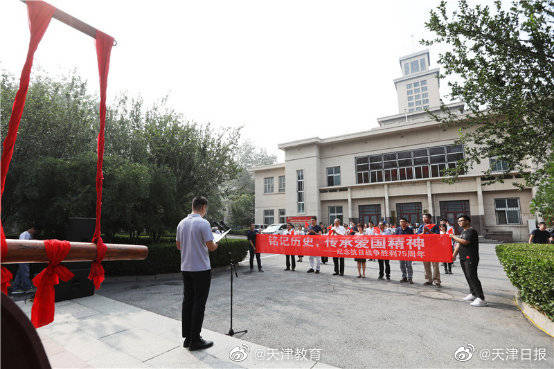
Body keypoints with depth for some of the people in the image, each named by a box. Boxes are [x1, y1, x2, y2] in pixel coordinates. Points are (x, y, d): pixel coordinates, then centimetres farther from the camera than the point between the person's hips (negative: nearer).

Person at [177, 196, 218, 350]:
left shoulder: (182, 223, 6)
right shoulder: (203, 223, -17)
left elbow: (179, 245, 13)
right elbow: (210, 246, -17)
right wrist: (215, 246, 4)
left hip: (185, 268, 7)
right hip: (201, 268, -7)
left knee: (187, 302, 14)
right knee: (199, 304, 2)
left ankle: (187, 337, 24)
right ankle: (195, 340, 10)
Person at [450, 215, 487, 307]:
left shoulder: (471, 231, -11)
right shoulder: (463, 231, 19)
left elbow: (465, 242, -23)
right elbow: (458, 244, 20)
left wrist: (454, 237, -11)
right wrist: (454, 254, 15)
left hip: (470, 258, -9)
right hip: (463, 258, 9)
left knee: (472, 277, -12)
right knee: (468, 277, 15)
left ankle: (481, 299, -9)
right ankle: (473, 294, 25)